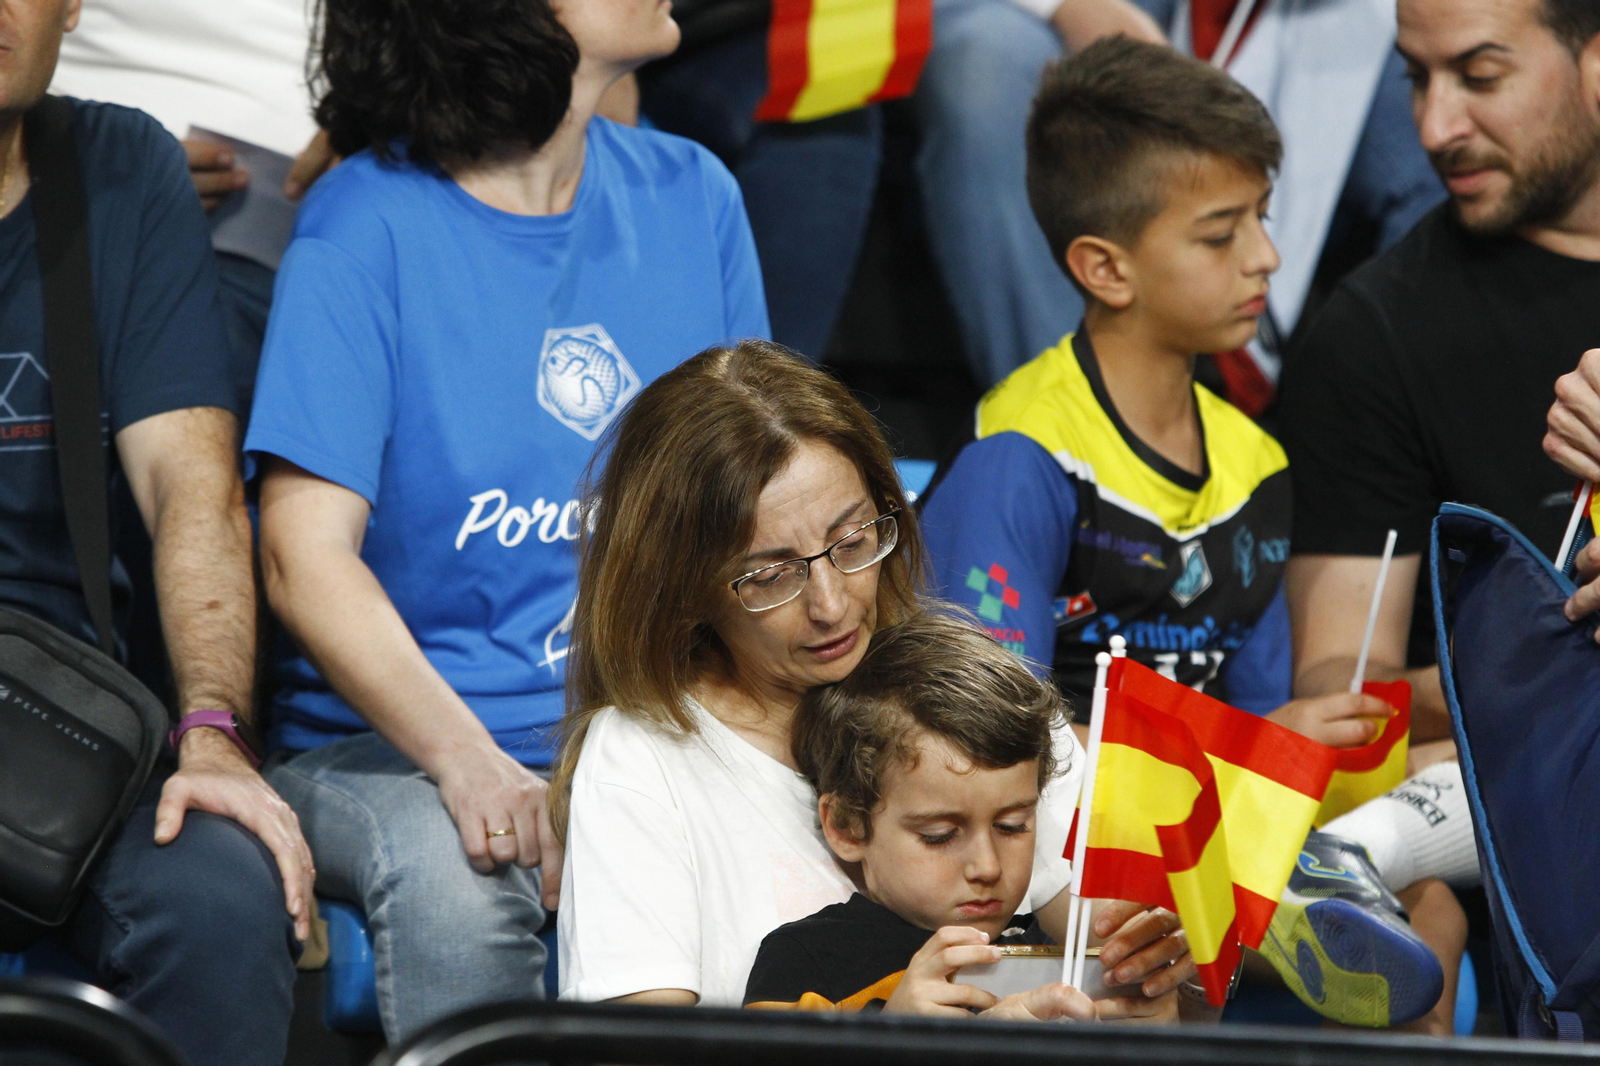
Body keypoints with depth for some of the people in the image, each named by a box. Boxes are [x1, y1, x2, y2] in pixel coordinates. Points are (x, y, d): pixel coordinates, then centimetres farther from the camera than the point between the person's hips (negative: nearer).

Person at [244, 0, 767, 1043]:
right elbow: (310, 555, -11)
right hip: (396, 740, -4)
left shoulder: (690, 197, 11)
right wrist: (468, 760, -27)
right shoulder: (366, 224, -5)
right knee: (455, 881, -38)